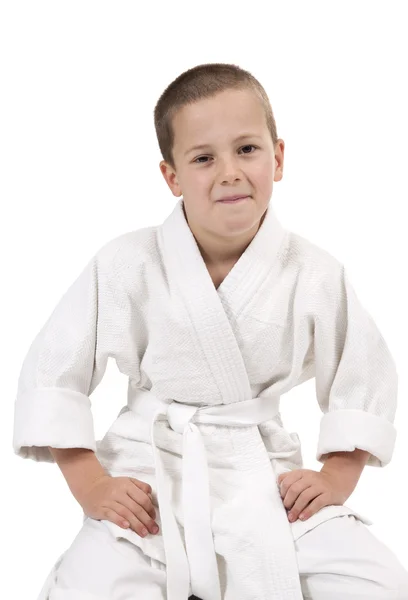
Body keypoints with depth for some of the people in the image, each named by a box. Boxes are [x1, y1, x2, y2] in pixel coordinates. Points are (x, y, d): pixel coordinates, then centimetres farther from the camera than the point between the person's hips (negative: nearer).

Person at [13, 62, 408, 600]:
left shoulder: (316, 275, -4)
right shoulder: (127, 265, -8)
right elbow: (52, 371, -1)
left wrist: (338, 479, 0)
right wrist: (90, 486, -6)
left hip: (265, 479, 2)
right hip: (149, 480, -1)